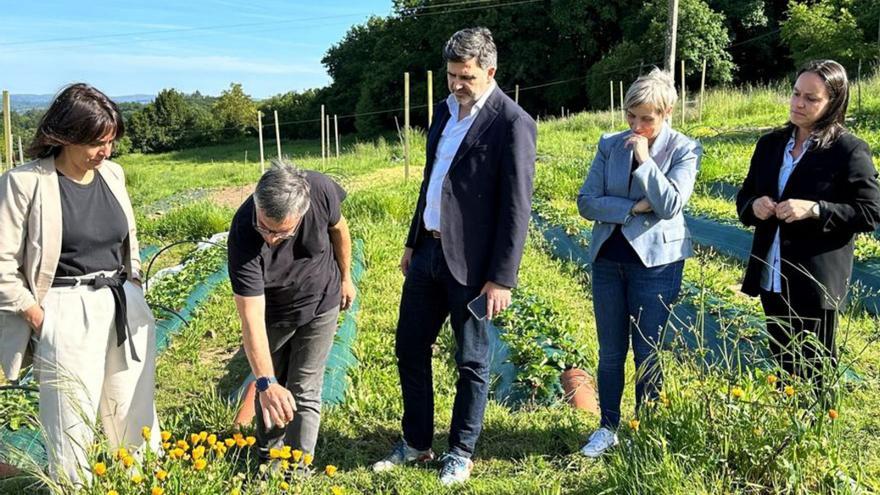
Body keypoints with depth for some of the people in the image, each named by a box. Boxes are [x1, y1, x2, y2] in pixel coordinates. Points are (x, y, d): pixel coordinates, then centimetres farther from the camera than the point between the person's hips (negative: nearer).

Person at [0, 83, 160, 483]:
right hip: (68, 316, -5)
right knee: (72, 426, 3)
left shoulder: (112, 173, 6)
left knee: (136, 418, 13)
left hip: (126, 310, 5)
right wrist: (40, 321, -10)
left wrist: (134, 296, 13)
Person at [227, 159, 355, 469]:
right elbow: (251, 317, -40)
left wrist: (345, 278, 5)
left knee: (304, 393, 1)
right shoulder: (243, 235, -38)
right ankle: (267, 456, 38)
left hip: (320, 305, 0)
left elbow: (338, 228, -7)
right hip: (272, 313, 0)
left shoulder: (321, 189, -33)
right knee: (269, 390, 15)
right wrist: (267, 383, -48)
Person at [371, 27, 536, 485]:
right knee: (409, 347, 14)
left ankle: (461, 453, 25)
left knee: (471, 362, 7)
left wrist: (502, 278, -17)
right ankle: (416, 442, 31)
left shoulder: (512, 123, -14)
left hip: (471, 262, -8)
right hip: (428, 251, 8)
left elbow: (517, 208, -16)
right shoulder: (445, 110, 10)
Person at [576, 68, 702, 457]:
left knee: (648, 353, 7)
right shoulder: (610, 145, 3)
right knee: (610, 352, 12)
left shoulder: (684, 149, -5)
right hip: (608, 258, 3)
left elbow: (670, 205, -17)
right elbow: (586, 202, -3)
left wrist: (644, 158, -18)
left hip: (655, 261, -3)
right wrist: (633, 207, -15)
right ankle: (608, 427, 26)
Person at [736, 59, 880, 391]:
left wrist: (815, 210, -23)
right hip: (772, 278, 6)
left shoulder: (849, 150, -9)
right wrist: (754, 205, -8)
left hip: (816, 281, -5)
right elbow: (744, 197, 15)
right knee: (783, 369, 17)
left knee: (813, 376, 5)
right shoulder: (770, 143, 8)